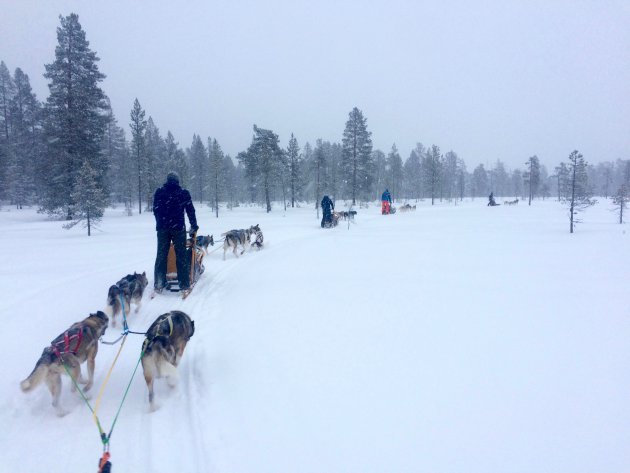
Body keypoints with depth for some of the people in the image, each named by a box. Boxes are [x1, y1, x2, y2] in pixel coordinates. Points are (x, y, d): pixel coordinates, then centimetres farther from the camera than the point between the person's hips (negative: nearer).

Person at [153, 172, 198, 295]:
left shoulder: (159, 192, 7)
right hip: (178, 228, -2)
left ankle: (158, 285, 9)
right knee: (181, 256, 1)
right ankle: (184, 285, -1)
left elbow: (155, 210, 11)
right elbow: (190, 210, 4)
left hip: (162, 228, 2)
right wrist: (194, 226, 13)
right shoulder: (184, 193, 1)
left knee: (161, 255, 8)